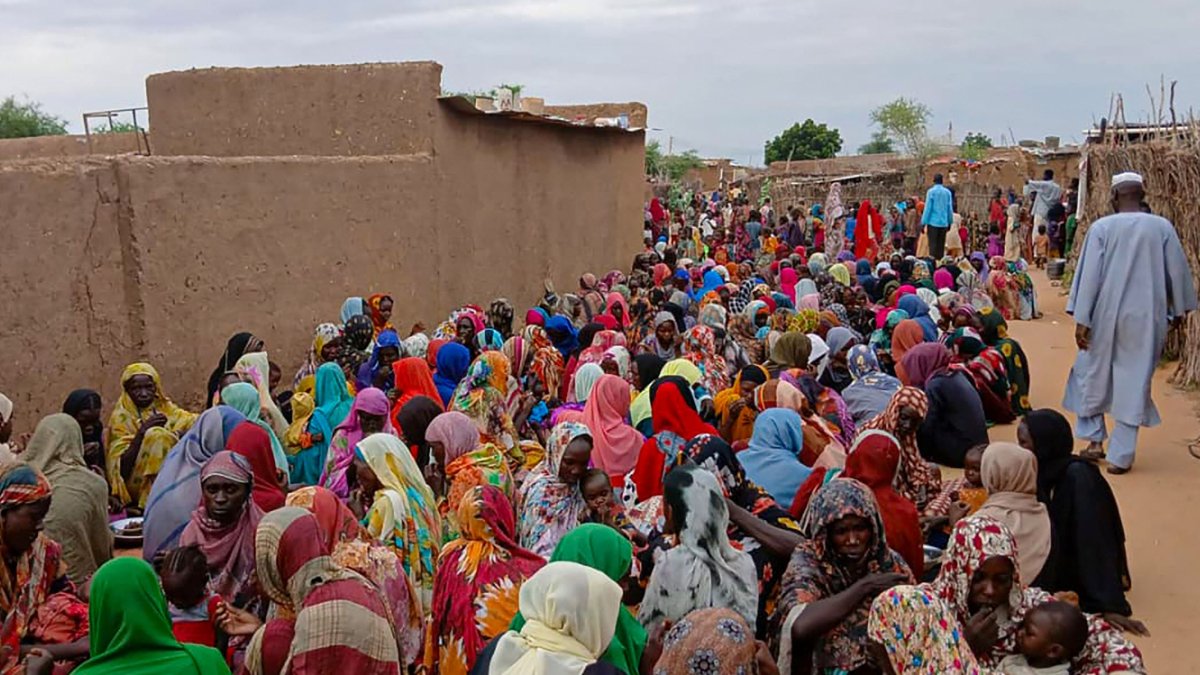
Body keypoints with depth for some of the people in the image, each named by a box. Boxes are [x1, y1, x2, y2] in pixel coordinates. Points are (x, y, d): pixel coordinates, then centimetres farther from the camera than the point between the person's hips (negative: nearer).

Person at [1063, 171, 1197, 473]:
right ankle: (1121, 456, 8)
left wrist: (1081, 319, -4)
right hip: (1146, 318, 1)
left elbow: (1089, 274, -7)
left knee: (1093, 373, 18)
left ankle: (1094, 440, 22)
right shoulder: (1163, 227, -2)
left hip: (1107, 315, -1)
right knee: (1134, 381, 6)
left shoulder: (1101, 227, -6)